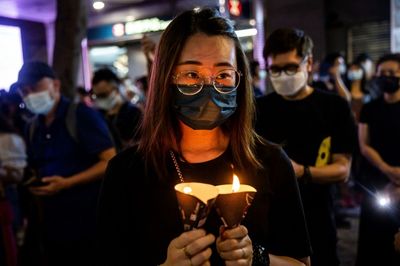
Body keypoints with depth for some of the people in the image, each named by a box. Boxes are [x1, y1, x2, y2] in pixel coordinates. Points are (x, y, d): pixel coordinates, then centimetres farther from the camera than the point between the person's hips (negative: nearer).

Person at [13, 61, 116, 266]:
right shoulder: (32, 129, 11)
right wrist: (30, 181, 0)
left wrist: (67, 183, -20)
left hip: (89, 222, -6)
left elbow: (110, 162, -15)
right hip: (51, 225, 6)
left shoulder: (82, 115, -10)